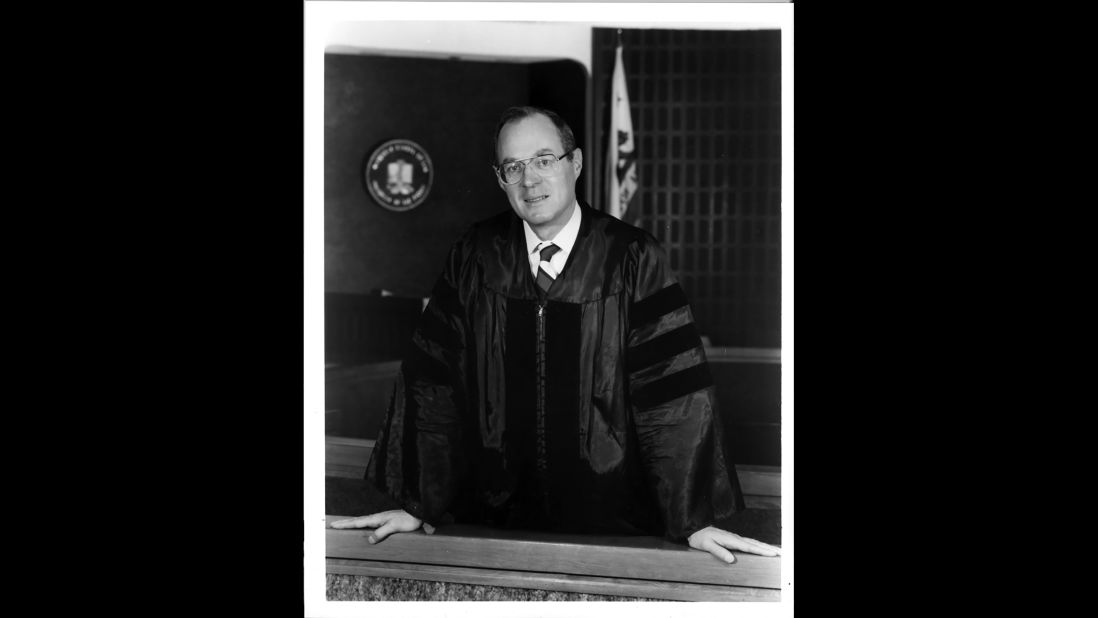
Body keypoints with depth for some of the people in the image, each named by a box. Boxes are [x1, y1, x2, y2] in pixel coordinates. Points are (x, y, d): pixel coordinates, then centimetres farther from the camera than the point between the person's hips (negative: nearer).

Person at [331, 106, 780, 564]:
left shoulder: (633, 260, -10)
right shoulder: (473, 258, -3)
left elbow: (672, 385, -14)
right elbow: (430, 379, -5)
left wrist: (695, 520, -19)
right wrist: (416, 504, -11)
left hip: (614, 522, -1)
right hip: (497, 519, 2)